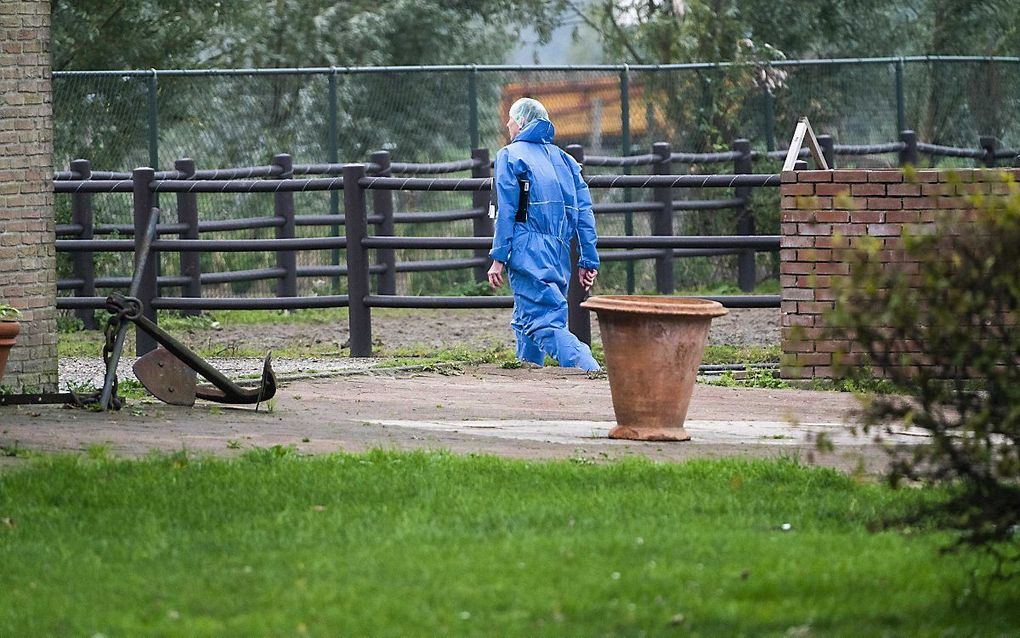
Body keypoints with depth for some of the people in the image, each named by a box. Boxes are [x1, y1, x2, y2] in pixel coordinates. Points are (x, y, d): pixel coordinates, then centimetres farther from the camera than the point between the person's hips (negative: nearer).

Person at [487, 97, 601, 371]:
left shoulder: (510, 155, 2)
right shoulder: (563, 159, 19)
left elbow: (506, 212, -7)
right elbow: (584, 212, 13)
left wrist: (498, 258, -7)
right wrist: (588, 261, 13)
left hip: (527, 254, -7)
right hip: (559, 255, 7)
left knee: (545, 323, -14)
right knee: (526, 321, 19)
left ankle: (591, 372, -32)